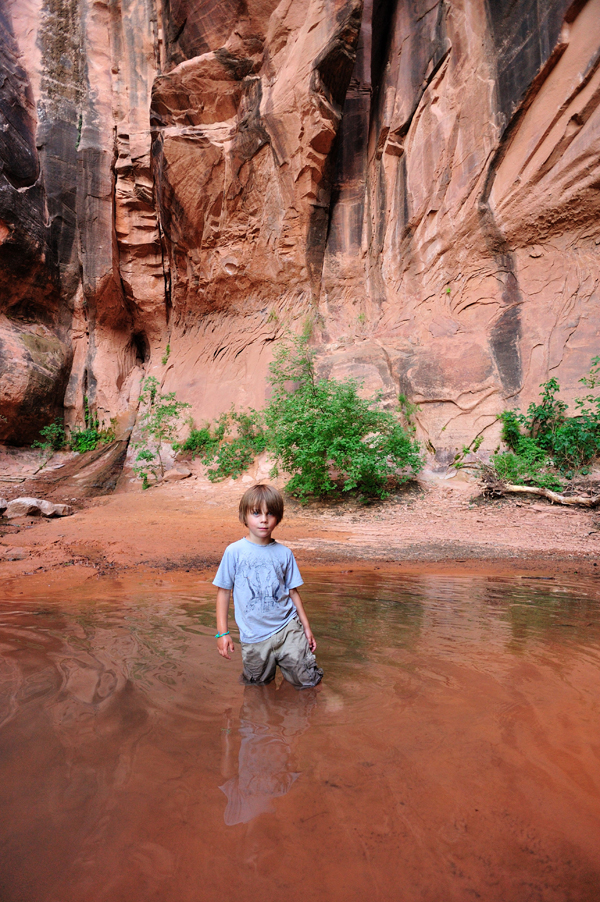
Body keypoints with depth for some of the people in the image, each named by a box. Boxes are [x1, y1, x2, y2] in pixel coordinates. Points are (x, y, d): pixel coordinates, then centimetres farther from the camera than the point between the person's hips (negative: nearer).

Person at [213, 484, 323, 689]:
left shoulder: (284, 553, -1)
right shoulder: (234, 552, -8)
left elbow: (293, 592, 7)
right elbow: (223, 591, -2)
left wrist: (306, 627, 10)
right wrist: (222, 632, -4)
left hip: (288, 628, 1)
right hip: (254, 637, -1)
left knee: (307, 681, 1)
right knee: (258, 685, 12)